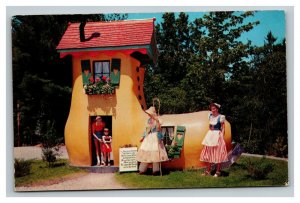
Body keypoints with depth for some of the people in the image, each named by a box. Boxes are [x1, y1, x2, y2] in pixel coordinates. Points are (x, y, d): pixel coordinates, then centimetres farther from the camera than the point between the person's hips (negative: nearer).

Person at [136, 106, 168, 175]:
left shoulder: (156, 121, -12)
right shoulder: (149, 120, 11)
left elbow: (158, 131, -17)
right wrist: (143, 137, 18)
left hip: (154, 138, -7)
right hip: (148, 138, 7)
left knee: (154, 153, -3)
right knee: (145, 153, 8)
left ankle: (155, 170, 6)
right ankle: (142, 170, 16)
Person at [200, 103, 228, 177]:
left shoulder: (221, 117, -7)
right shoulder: (210, 116, 10)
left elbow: (223, 128, -7)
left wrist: (222, 136, -15)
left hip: (217, 135, -6)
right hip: (210, 135, 6)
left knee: (217, 154, -3)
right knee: (208, 153, 8)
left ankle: (218, 172, 4)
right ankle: (207, 170, 15)